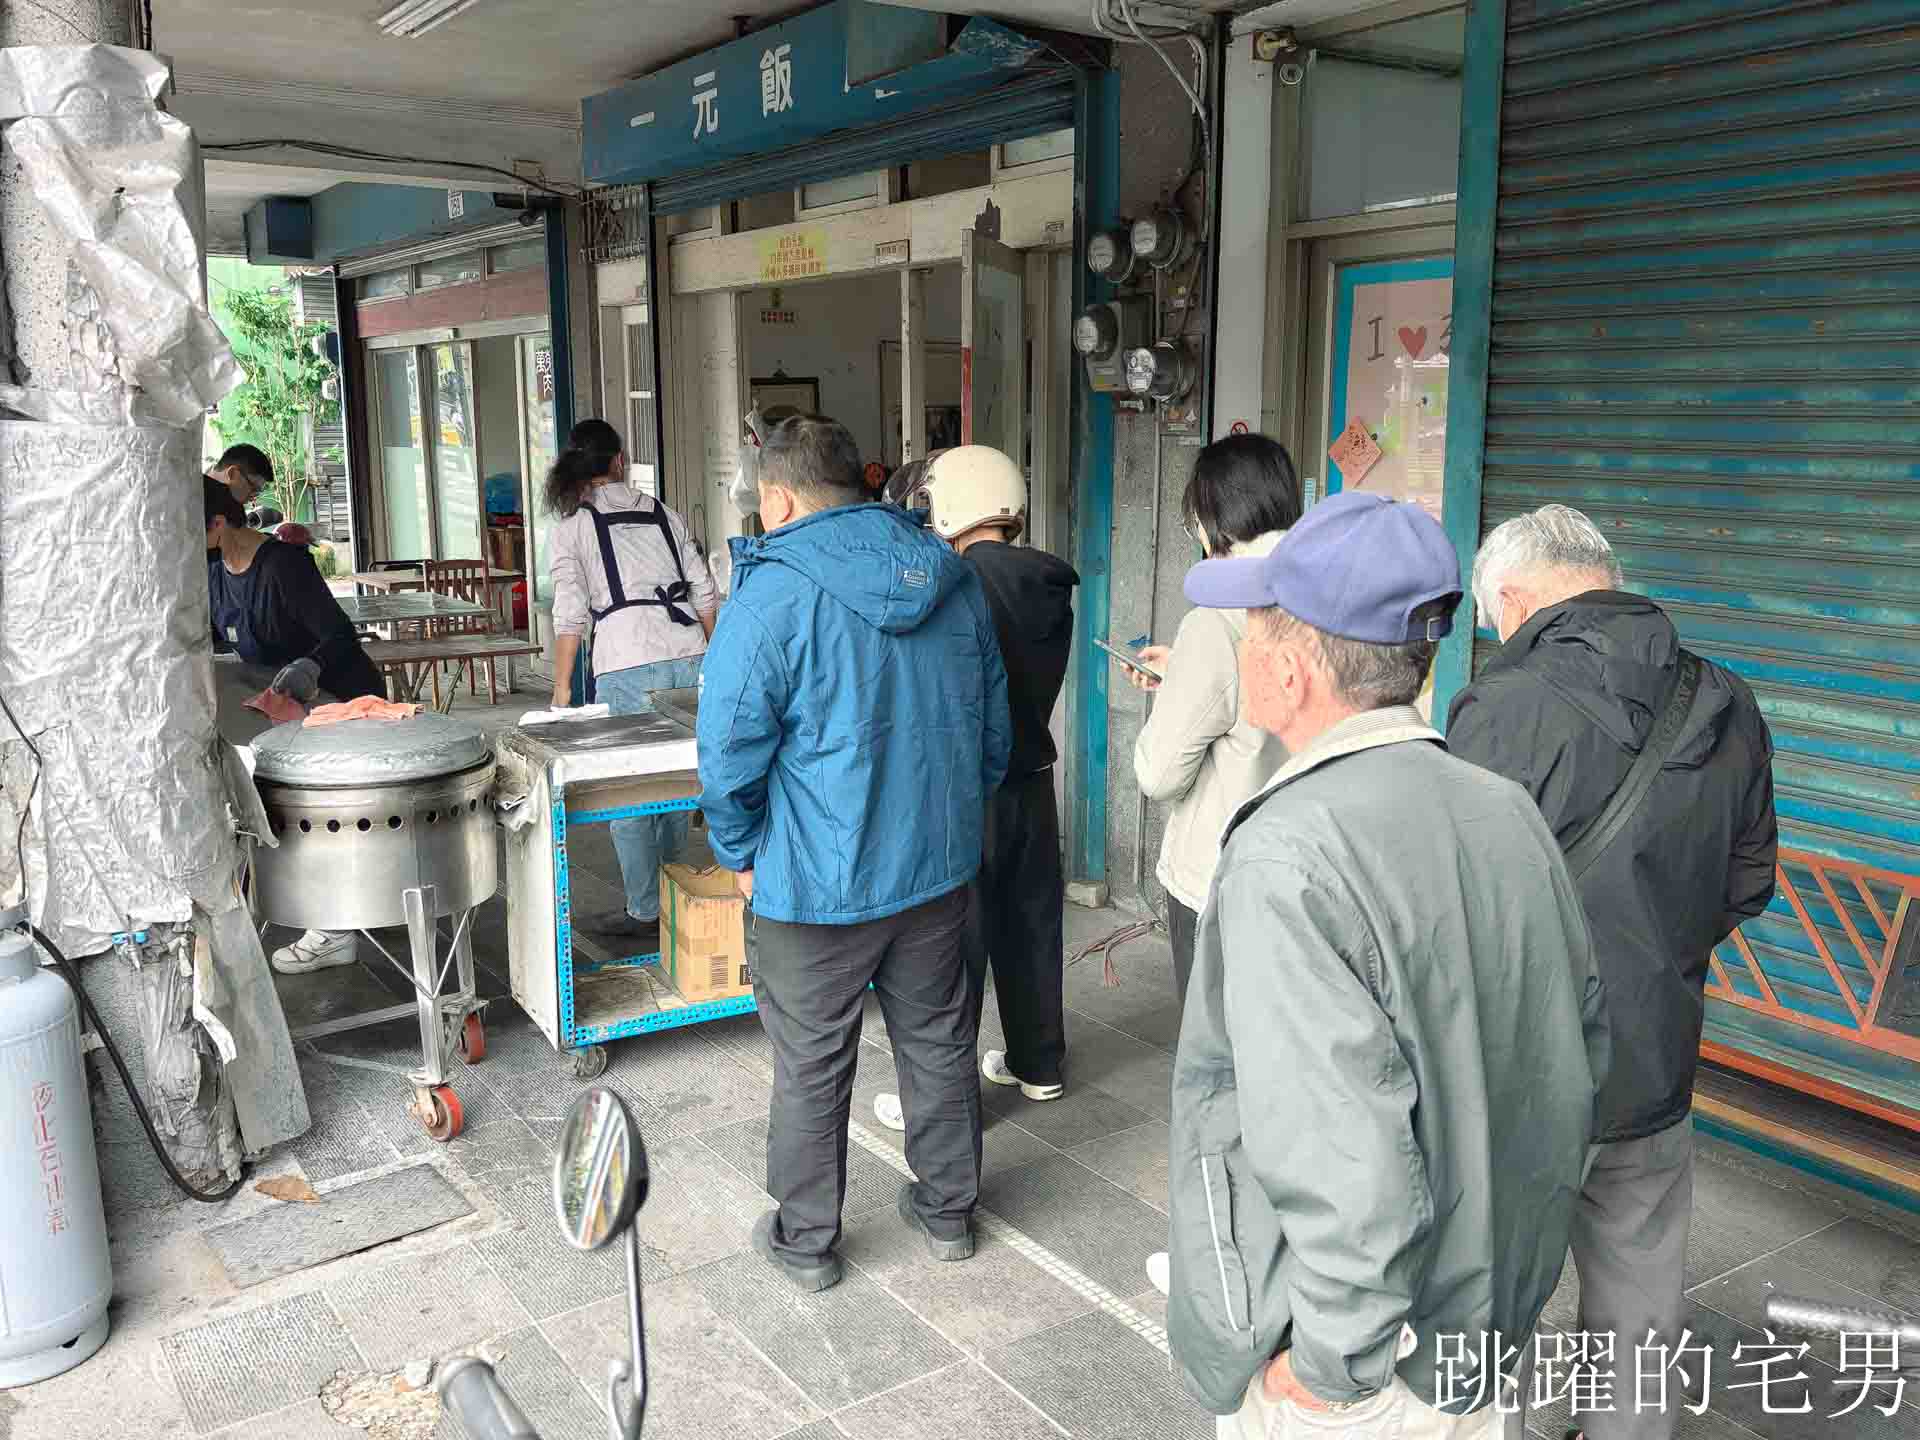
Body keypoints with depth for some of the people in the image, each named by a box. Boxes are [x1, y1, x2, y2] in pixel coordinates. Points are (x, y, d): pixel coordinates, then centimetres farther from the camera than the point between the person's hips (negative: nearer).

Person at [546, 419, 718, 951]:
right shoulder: (662, 513, 16)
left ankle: (645, 913, 10)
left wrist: (562, 686, 5)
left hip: (627, 667, -4)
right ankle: (671, 896, 26)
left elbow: (570, 613, -1)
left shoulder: (573, 524, 4)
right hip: (689, 654, 5)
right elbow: (705, 593, 16)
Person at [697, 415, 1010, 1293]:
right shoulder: (953, 579, 1)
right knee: (939, 1040, 20)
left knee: (811, 1067, 12)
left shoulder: (769, 599, -18)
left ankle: (806, 1242, 28)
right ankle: (948, 1212, 36)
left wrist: (742, 856, 1)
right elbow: (995, 729, 9)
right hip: (940, 866, 5)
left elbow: (729, 757, -16)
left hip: (816, 883, -5)